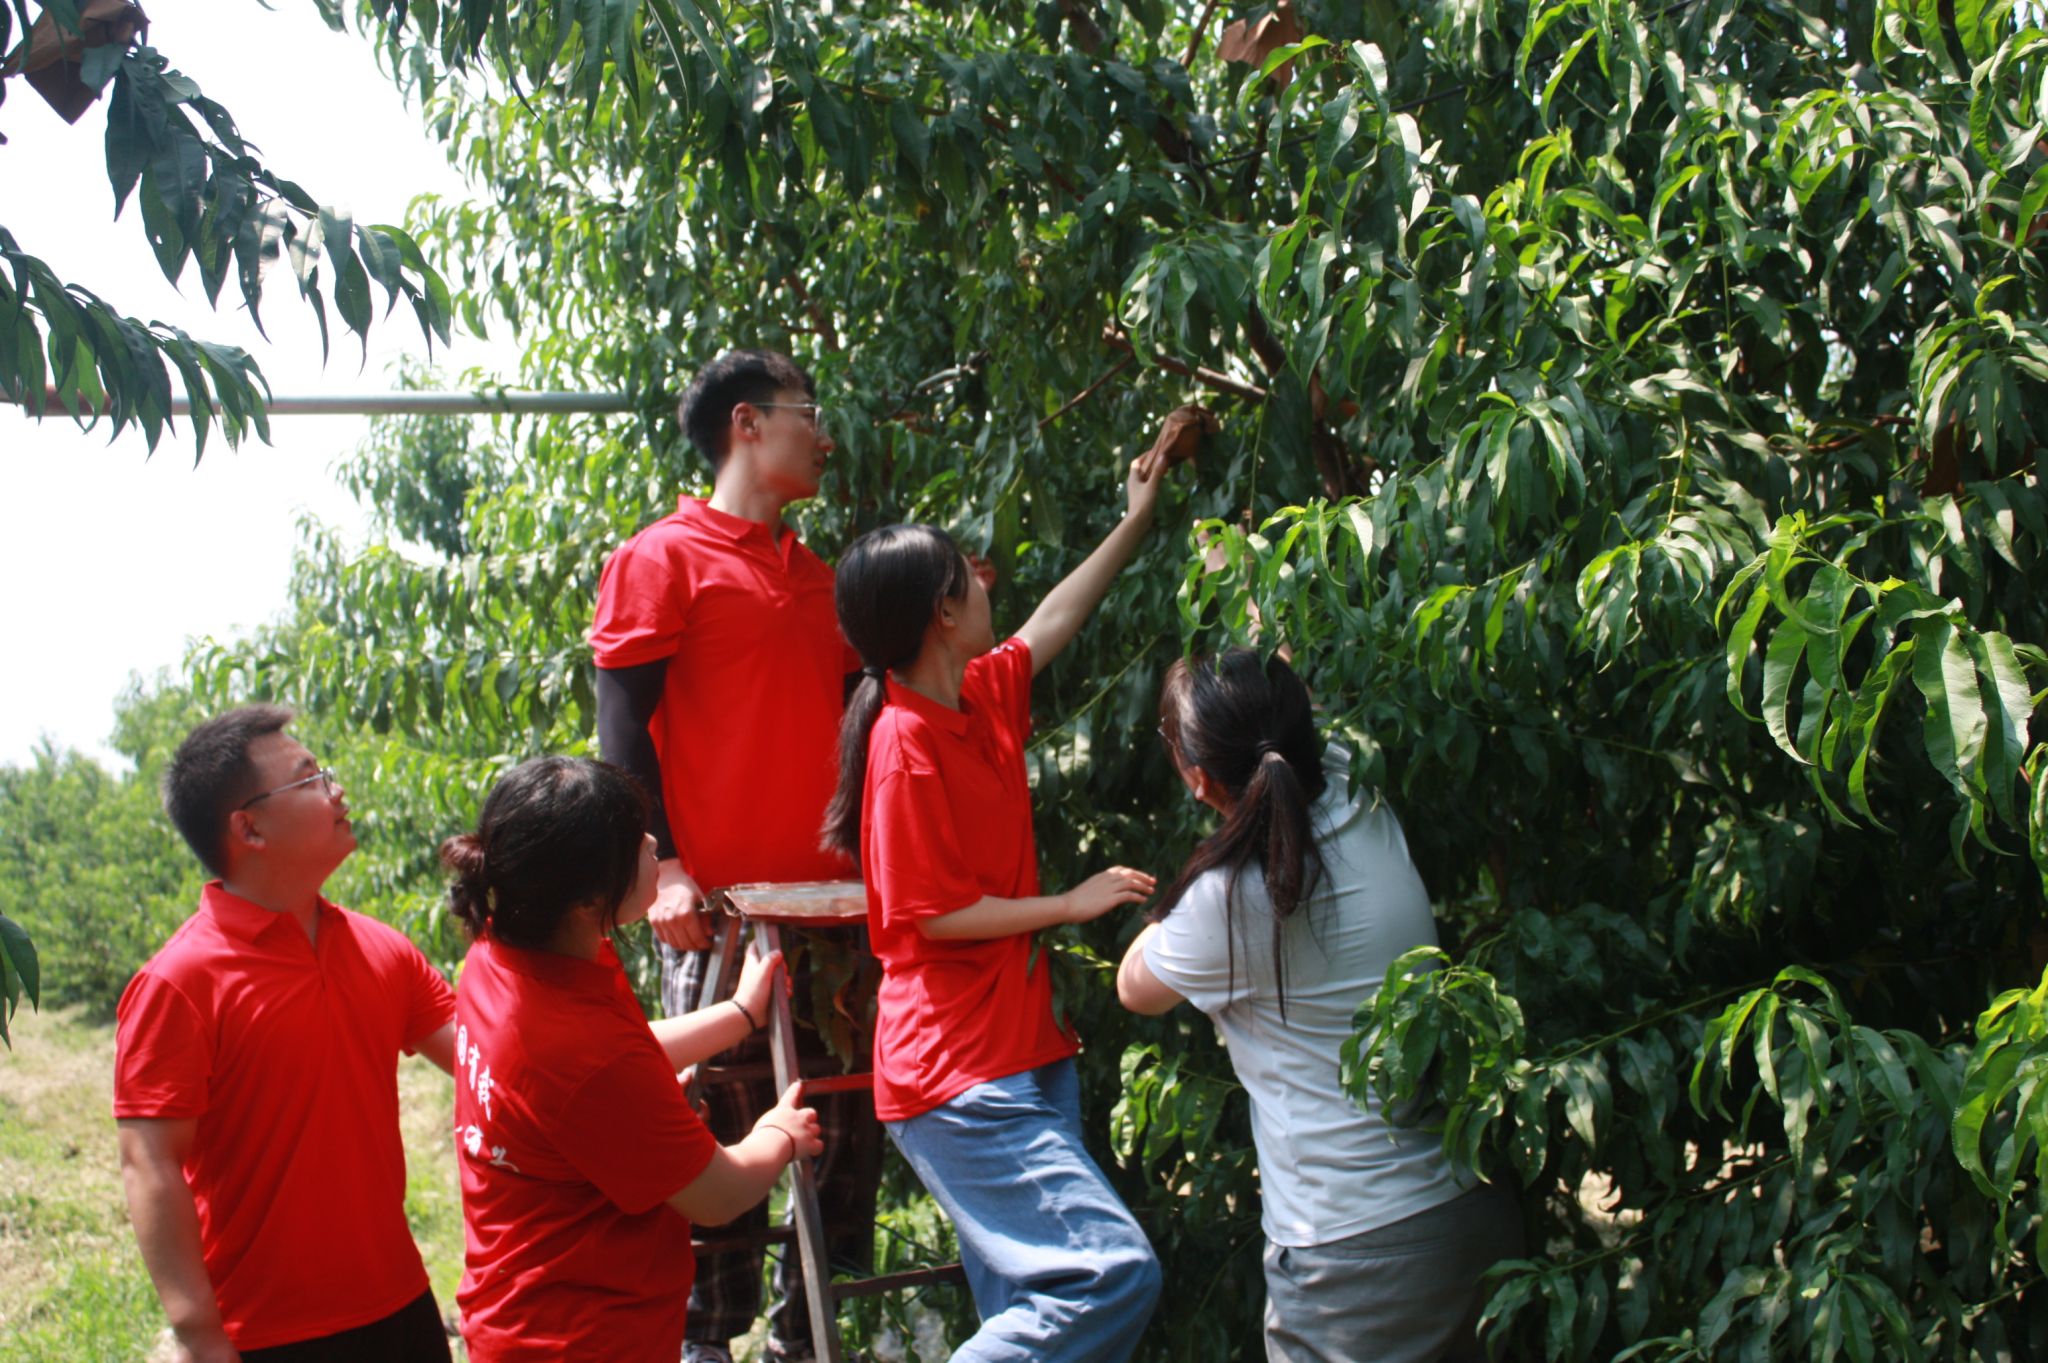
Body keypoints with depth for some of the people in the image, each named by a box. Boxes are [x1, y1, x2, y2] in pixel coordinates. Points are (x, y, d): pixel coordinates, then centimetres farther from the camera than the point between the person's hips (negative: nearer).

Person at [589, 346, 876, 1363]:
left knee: (851, 1125, 8)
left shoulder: (816, 577, 19)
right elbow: (622, 725, -6)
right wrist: (663, 868, -14)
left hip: (832, 900, 6)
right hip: (720, 906, -6)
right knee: (724, 1134, -1)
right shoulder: (664, 559, 0)